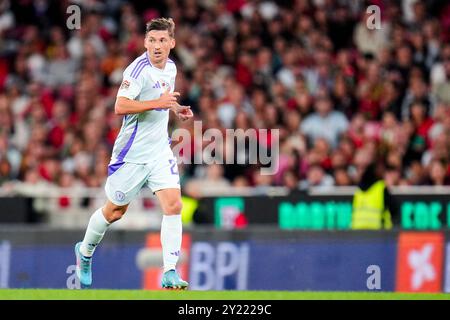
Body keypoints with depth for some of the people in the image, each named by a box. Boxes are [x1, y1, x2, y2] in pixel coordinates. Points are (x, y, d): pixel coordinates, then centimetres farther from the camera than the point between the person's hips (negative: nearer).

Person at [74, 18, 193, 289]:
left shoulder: (171, 68, 7)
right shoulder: (140, 69, -18)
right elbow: (121, 106, -29)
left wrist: (176, 109, 8)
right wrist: (158, 103, -32)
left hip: (160, 151, 6)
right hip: (133, 152, -6)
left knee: (174, 205, -12)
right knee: (115, 211, 9)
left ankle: (170, 272, -11)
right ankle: (85, 251, 37)